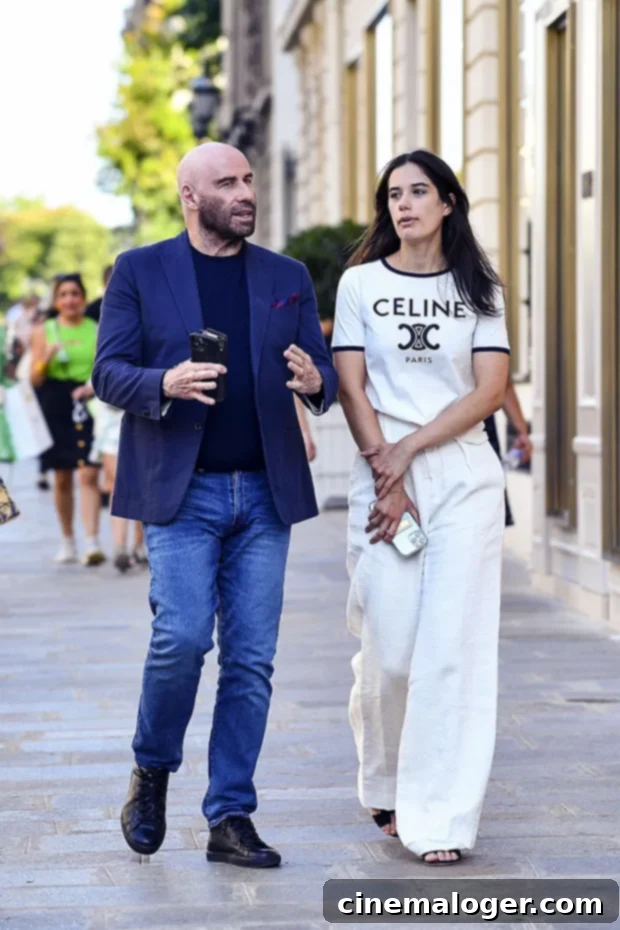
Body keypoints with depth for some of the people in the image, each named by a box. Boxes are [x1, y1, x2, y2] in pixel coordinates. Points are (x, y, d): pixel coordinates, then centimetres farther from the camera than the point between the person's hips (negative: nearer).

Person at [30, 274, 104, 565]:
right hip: (56, 407, 2)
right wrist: (46, 358, -11)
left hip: (89, 405, -2)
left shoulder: (98, 331, 6)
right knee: (62, 478, 8)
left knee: (88, 475, -12)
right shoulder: (44, 332, 9)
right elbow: (35, 380, 7)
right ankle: (67, 541, 21)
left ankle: (92, 542, -18)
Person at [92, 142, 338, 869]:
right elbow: (108, 373, -1)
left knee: (251, 659, 1)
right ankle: (152, 769, 11)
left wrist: (316, 381, -14)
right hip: (181, 488, -3)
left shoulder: (288, 278, 13)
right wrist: (164, 384, -22)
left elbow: (323, 370, 11)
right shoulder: (139, 271, 4)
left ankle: (231, 818, 9)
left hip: (265, 491, 3)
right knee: (182, 635, -17)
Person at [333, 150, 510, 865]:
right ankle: (386, 789, 21)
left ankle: (440, 819, -4)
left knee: (452, 645, -7)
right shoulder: (361, 283, 7)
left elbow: (490, 390, 0)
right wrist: (388, 476, -8)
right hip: (382, 474, 0)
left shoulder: (479, 289, 8)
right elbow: (351, 389, 1)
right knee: (390, 647, -3)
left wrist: (409, 449, -9)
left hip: (465, 475, 0)